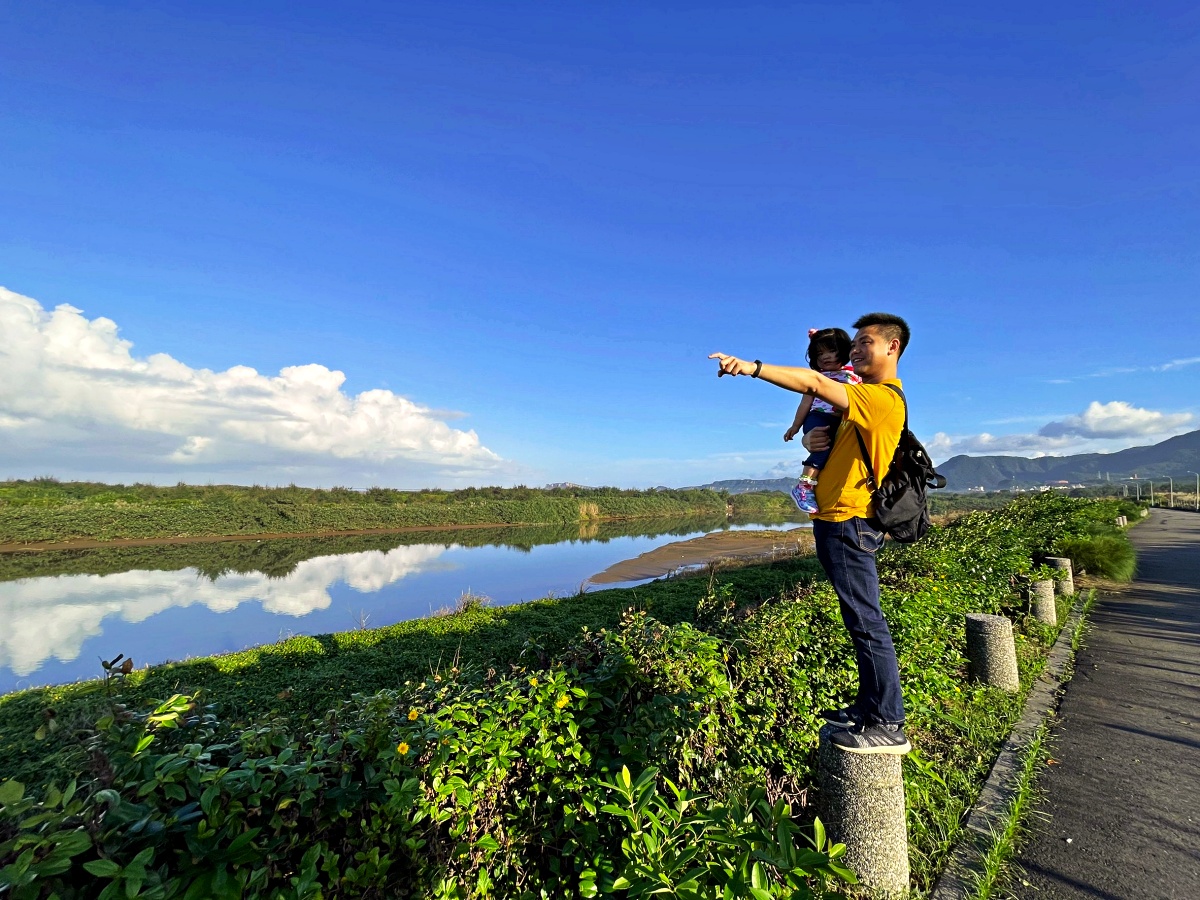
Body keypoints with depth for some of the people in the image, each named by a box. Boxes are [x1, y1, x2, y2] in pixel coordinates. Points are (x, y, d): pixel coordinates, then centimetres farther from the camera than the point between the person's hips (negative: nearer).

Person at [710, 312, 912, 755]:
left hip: (849, 523, -10)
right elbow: (824, 431, 18)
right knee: (861, 620, 15)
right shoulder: (862, 397, 19)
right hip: (836, 520, 10)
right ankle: (869, 707, 26)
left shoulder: (883, 397, -13)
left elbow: (814, 383, -25)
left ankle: (888, 726, 4)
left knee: (866, 621, -5)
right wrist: (811, 439, -6)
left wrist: (752, 366, -28)